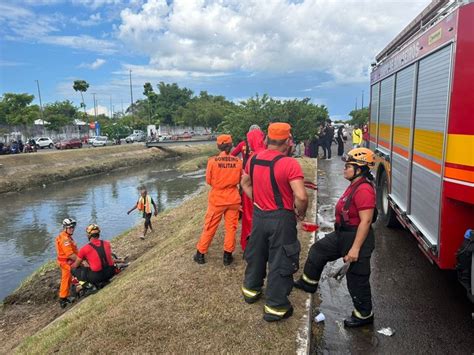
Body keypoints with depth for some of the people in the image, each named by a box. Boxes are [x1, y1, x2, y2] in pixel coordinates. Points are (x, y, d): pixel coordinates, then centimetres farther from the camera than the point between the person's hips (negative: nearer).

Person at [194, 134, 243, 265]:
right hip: (233, 198, 1)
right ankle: (227, 256, 19)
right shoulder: (238, 161, -7)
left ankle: (200, 254, 23)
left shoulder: (213, 160, -12)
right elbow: (239, 179, 5)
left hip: (217, 198, -1)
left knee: (209, 227, 11)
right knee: (231, 227, 12)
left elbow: (208, 180, -3)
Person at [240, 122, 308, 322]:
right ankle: (275, 307, 19)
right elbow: (301, 196, -26)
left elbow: (245, 184, 14)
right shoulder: (289, 164, -21)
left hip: (258, 215, 6)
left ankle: (251, 290, 44)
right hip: (281, 218, -6)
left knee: (256, 254, 24)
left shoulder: (253, 160, -1)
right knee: (279, 261, 7)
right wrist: (301, 213, -8)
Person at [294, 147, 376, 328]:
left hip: (357, 238, -10)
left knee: (357, 278, 5)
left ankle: (364, 315, 25)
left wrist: (355, 248, -26)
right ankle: (308, 283, 33)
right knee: (318, 250, 16)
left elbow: (366, 221, -27)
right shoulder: (355, 186, 8)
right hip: (342, 235, 10)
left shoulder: (364, 190, -25)